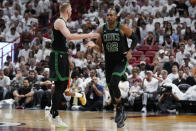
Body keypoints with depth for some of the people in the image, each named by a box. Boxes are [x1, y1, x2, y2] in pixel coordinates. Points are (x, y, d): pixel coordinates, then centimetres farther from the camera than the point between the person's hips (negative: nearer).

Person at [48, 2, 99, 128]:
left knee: (64, 85, 14)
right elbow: (69, 36, -29)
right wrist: (88, 35, -27)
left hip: (63, 57, 10)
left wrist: (68, 59, 23)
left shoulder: (63, 23, 18)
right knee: (59, 86, -8)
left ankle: (53, 111, 23)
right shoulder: (59, 22, -13)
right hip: (58, 57, -10)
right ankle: (55, 117, -4)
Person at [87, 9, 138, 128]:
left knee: (113, 84, -24)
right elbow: (99, 49, 4)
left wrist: (130, 50, -14)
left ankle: (120, 108, -1)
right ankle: (121, 114, 23)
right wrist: (94, 45, -18)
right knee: (111, 89, 6)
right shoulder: (101, 30, 1)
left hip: (121, 61, -5)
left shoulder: (122, 28, -9)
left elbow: (135, 38, 2)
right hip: (109, 62, 5)